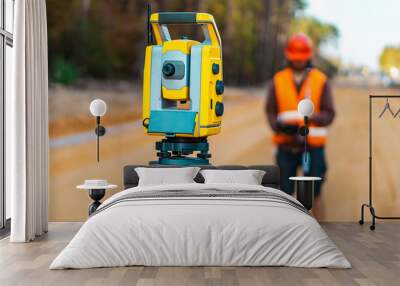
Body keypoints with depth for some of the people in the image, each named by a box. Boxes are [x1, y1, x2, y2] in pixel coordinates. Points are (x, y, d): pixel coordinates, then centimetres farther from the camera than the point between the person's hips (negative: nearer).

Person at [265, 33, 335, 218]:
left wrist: (311, 118, -27)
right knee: (286, 194, 4)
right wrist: (279, 127, -21)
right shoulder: (278, 80, 3)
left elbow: (328, 115, -5)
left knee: (314, 194, 3)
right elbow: (270, 111, 0)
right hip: (286, 146, 1)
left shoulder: (321, 81, -1)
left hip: (313, 147, -1)